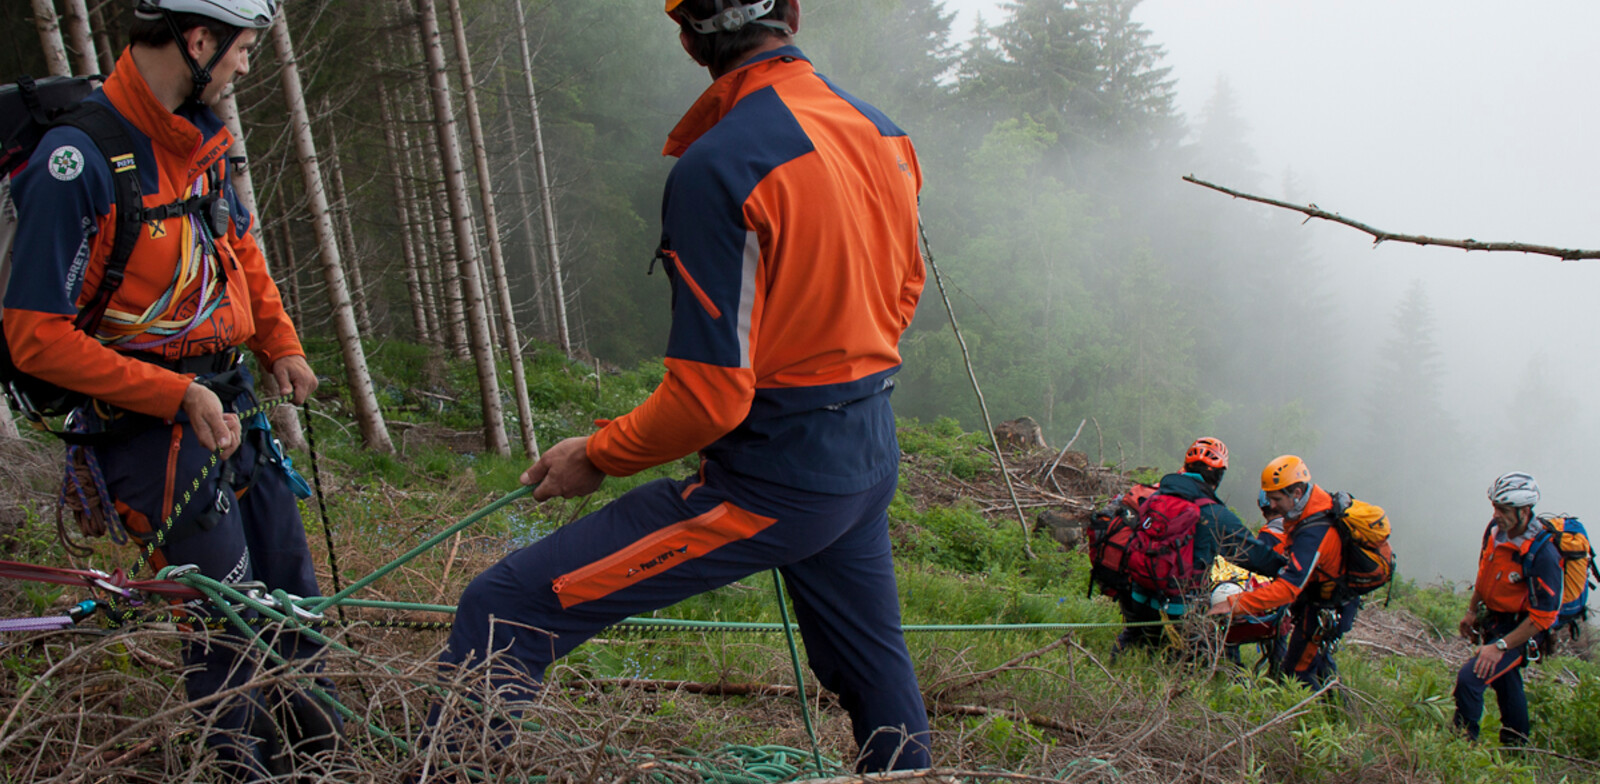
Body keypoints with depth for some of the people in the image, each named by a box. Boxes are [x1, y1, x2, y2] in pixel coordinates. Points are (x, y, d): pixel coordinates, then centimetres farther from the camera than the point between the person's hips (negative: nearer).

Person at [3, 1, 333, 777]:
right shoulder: (78, 157, -22)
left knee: (291, 589, 18)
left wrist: (280, 344, 10)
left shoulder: (199, 135, 3)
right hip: (152, 424, -8)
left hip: (229, 401, 8)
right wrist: (178, 394, -22)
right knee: (227, 618, -1)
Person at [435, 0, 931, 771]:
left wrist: (596, 455, -5)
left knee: (501, 613, -7)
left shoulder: (717, 168, -20)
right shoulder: (881, 132, 4)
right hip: (870, 460, 8)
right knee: (875, 675, 28)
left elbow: (710, 396, -21)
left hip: (773, 482, -8)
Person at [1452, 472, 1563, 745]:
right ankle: (1516, 745, 43)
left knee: (1469, 679, -19)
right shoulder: (1496, 527, -8)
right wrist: (1472, 611, 15)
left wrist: (1500, 646, -25)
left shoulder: (1542, 554, -30)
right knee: (1505, 681, 23)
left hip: (1519, 629, -8)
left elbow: (1543, 617, -26)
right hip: (1493, 620, 8)